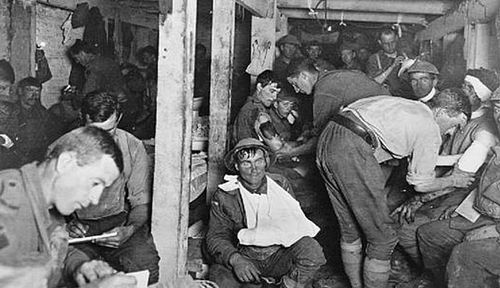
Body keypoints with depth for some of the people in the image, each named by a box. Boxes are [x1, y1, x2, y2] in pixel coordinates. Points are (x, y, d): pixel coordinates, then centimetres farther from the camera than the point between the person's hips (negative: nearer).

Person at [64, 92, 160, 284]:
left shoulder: (133, 147, 0)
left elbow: (141, 203, 2)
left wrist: (129, 230, -19)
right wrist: (66, 223, -18)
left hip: (121, 221, 1)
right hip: (77, 224, 0)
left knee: (147, 265, -28)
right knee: (72, 265, -33)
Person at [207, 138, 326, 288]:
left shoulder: (281, 185, 2)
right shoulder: (224, 196, -4)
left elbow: (294, 220, 3)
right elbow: (216, 237, -4)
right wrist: (235, 259, -27)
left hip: (279, 256, 2)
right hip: (245, 257, -2)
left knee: (312, 249, -28)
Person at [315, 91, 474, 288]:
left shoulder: (411, 108, 27)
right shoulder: (431, 130, 2)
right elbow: (420, 185, 8)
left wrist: (379, 193, 33)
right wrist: (453, 181, 23)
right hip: (352, 151, -9)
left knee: (350, 230, 22)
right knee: (383, 237, 6)